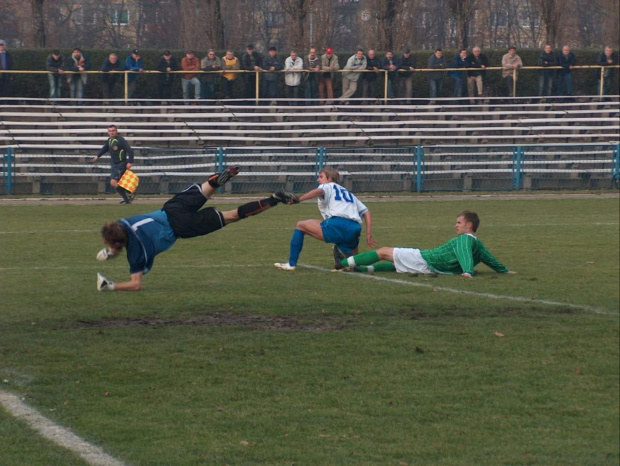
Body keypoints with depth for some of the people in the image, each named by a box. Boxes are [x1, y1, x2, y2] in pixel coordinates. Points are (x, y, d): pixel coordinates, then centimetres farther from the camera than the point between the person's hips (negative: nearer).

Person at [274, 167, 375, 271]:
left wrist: (298, 199, -18)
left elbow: (319, 191, -9)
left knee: (301, 225, 14)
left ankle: (291, 263, 7)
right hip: (355, 231, 6)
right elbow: (366, 212, 26)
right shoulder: (349, 193, 36)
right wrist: (369, 235, 20)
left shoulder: (327, 186, 18)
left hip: (336, 225, -6)